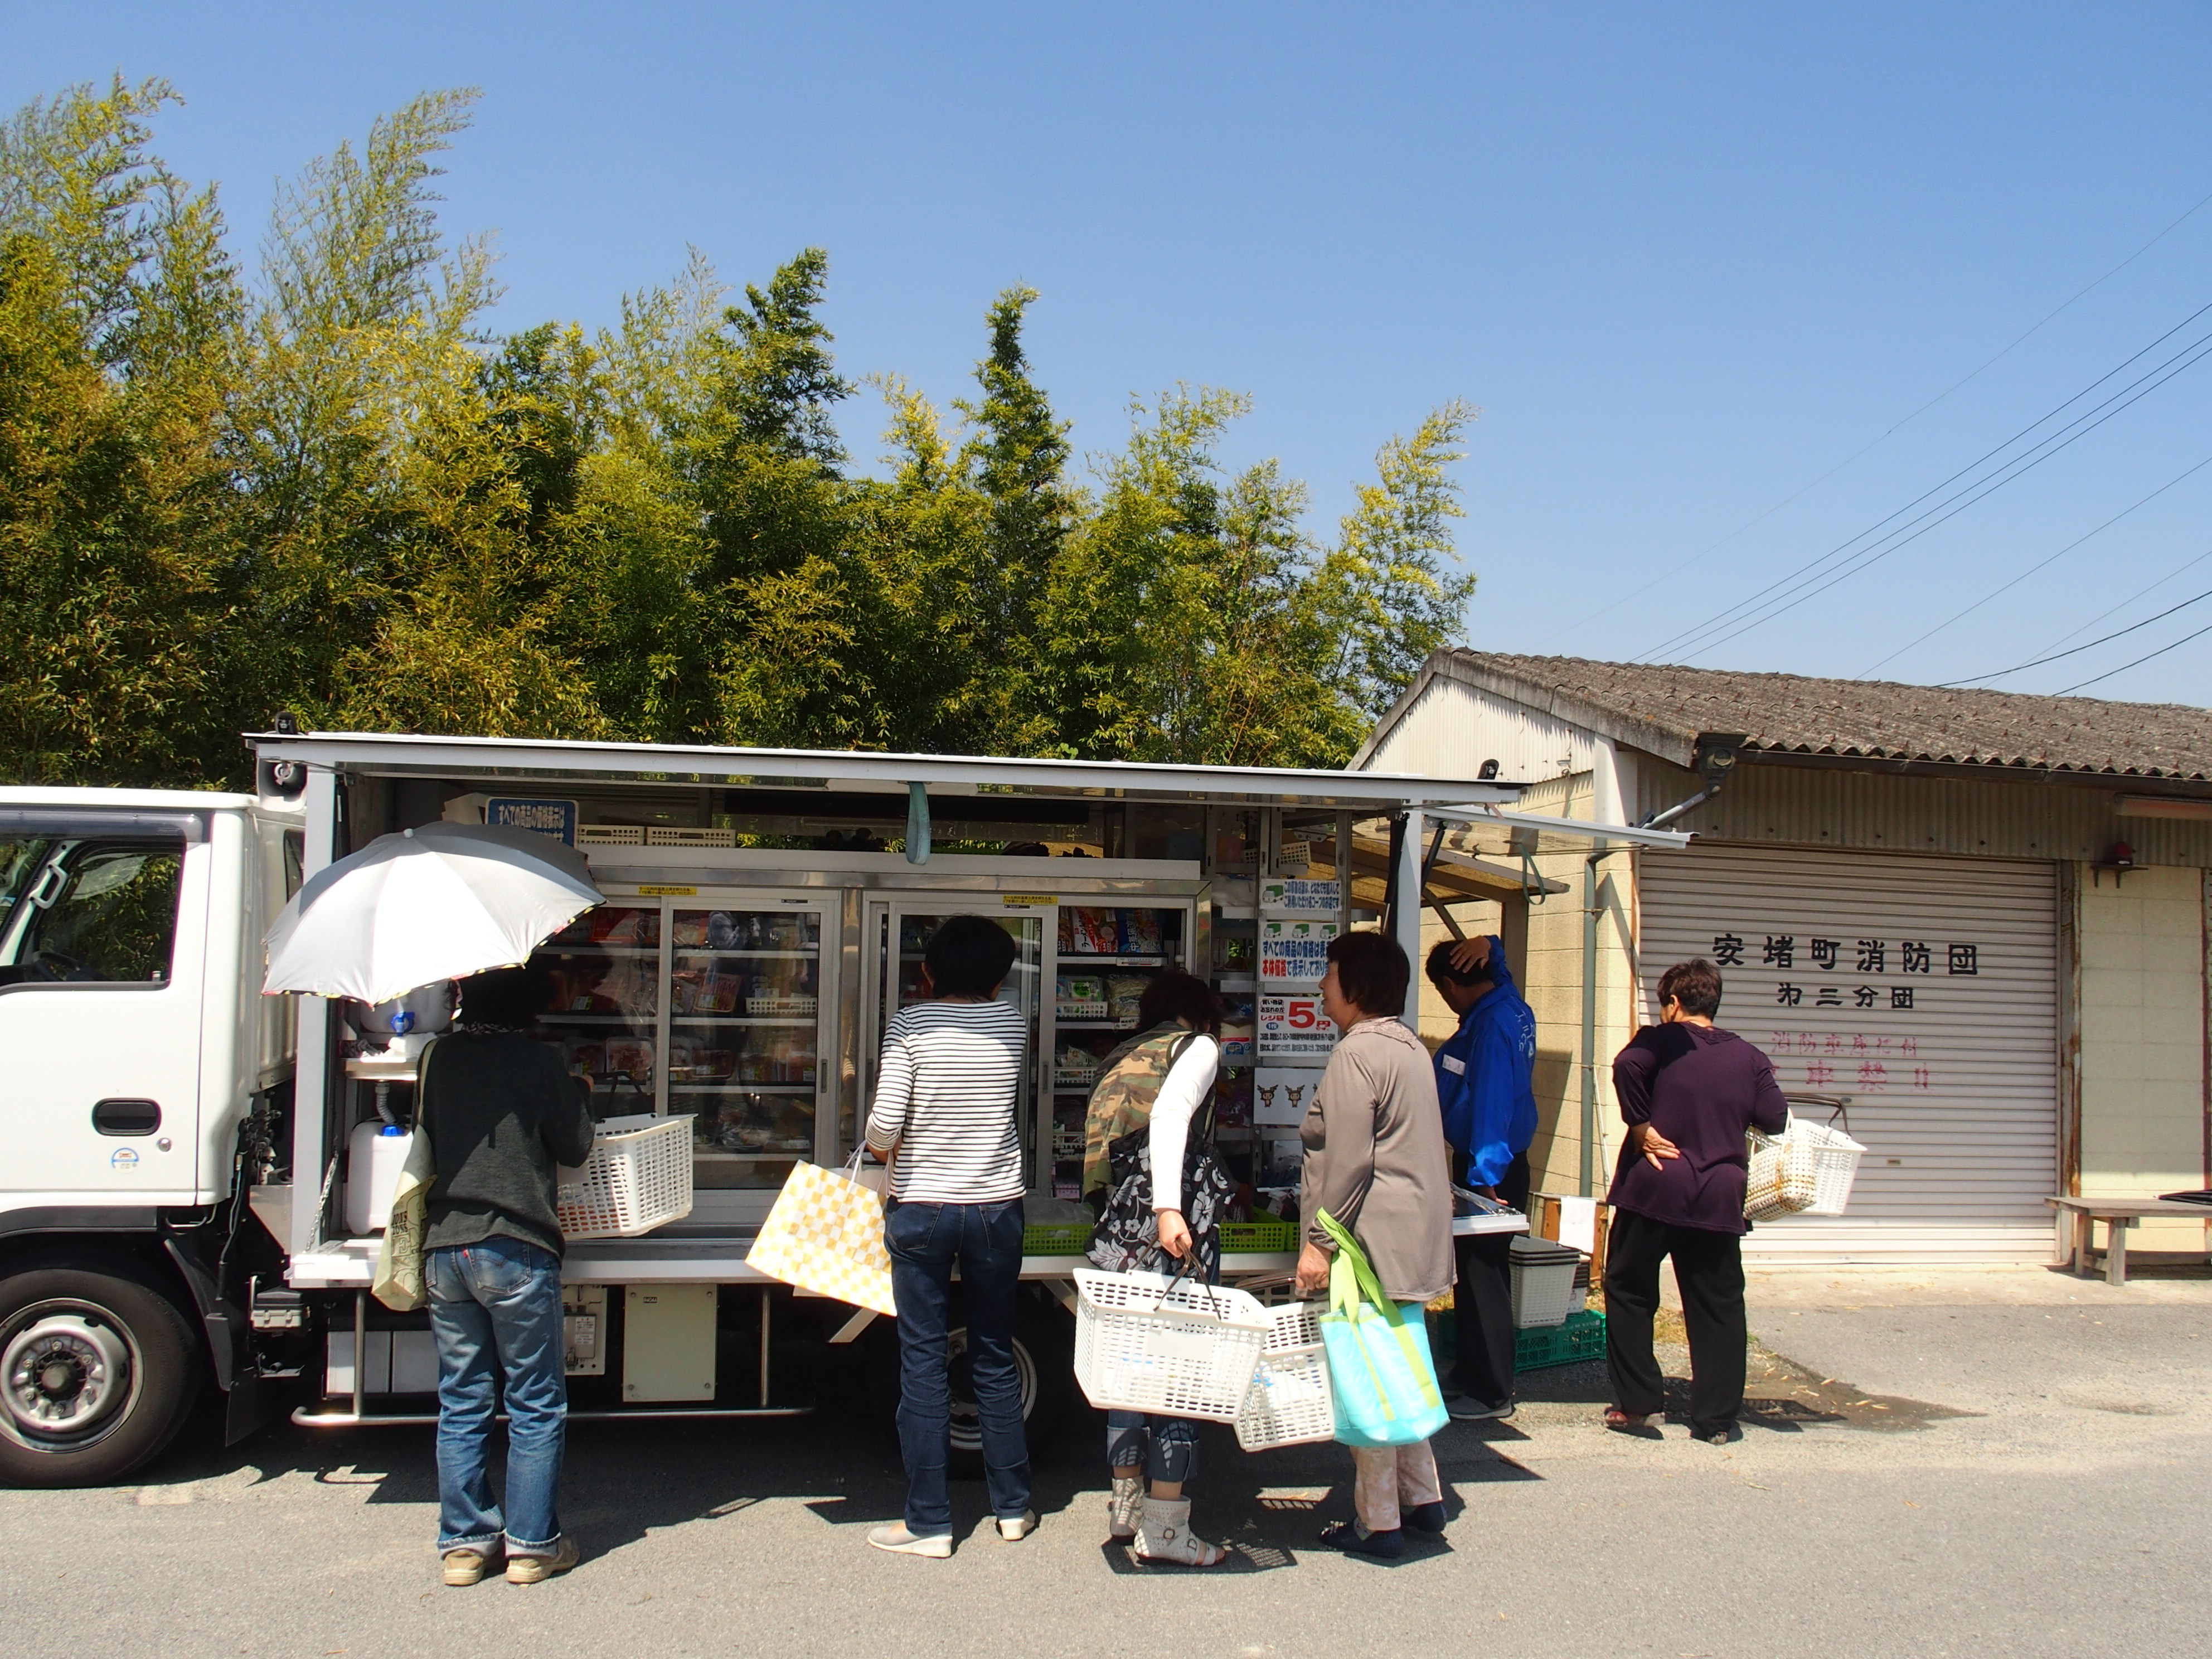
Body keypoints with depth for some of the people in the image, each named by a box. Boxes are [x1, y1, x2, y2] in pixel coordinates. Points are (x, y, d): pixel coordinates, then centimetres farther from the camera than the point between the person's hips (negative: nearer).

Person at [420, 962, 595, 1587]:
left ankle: (464, 1541, 16)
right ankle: (532, 1544, 8)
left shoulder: (438, 1057, 6)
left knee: (461, 1403, 12)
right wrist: (579, 1094, 15)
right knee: (536, 1406, 5)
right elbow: (575, 1148, -1)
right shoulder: (540, 1060, -8)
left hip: (444, 1248, 5)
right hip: (516, 1251, -5)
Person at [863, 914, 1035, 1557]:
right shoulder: (1013, 1023, 1)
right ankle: (1014, 1506, 24)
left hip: (922, 1209, -3)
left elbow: (884, 1124, -15)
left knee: (923, 1364, 4)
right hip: (996, 1209, 3)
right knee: (995, 1357, 15)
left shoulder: (910, 1024, -9)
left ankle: (928, 1522, 8)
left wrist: (883, 1150, 6)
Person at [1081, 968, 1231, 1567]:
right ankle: (1165, 1527, 1)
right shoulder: (1199, 1046, 2)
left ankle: (1126, 1505, 24)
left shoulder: (1121, 1058, 22)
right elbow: (1169, 1116, -17)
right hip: (1176, 1225, -7)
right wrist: (1167, 1209, -25)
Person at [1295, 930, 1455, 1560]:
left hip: (1375, 1240, -10)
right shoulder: (1409, 1046, 15)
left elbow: (1346, 1160, -20)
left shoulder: (1358, 1052, -16)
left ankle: (1378, 1521, 4)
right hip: (1415, 1237, 10)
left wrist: (1318, 1241, -16)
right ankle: (1422, 1497, 26)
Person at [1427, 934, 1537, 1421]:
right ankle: (1474, 1375, 28)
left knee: (1481, 1277, -3)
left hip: (1490, 1169, -10)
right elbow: (1498, 960, 25)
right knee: (1477, 1275, 18)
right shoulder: (1510, 1004, 6)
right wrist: (1486, 945, 0)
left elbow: (1491, 1106, -25)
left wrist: (1485, 1178, -25)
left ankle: (1489, 1392, 5)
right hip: (1504, 1161, 10)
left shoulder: (1490, 1025, -22)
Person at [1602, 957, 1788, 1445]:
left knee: (1628, 1292, 10)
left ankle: (1635, 1402, 8)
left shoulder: (1661, 1041, -1)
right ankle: (1717, 1418, 11)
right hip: (1719, 1199, 3)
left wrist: (1640, 1125, -13)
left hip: (1654, 1189, -3)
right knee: (1717, 1308, 9)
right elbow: (1775, 1119, 3)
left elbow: (1626, 1065, -22)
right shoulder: (1748, 1057, 9)